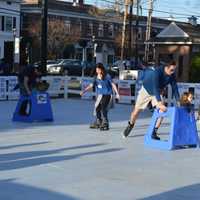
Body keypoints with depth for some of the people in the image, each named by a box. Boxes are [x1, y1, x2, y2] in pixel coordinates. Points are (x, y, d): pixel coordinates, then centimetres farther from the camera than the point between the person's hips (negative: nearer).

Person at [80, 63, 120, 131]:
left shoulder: (107, 76, -9)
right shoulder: (96, 77, 6)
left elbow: (113, 84, -5)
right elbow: (91, 85, 2)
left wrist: (117, 93, -9)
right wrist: (83, 91, -8)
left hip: (107, 95, -6)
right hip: (99, 95, 6)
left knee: (103, 109, -15)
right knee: (97, 109, 12)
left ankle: (105, 125, -9)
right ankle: (98, 123, 30)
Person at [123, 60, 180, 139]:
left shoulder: (172, 75, -19)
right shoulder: (157, 72, -36)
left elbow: (174, 87, -12)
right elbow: (156, 88, -43)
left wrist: (178, 101, -24)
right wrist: (160, 103, -52)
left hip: (157, 92, 4)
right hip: (146, 90, -4)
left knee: (162, 110, -18)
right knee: (136, 111, 4)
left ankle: (154, 132, -10)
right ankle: (130, 125, 35)